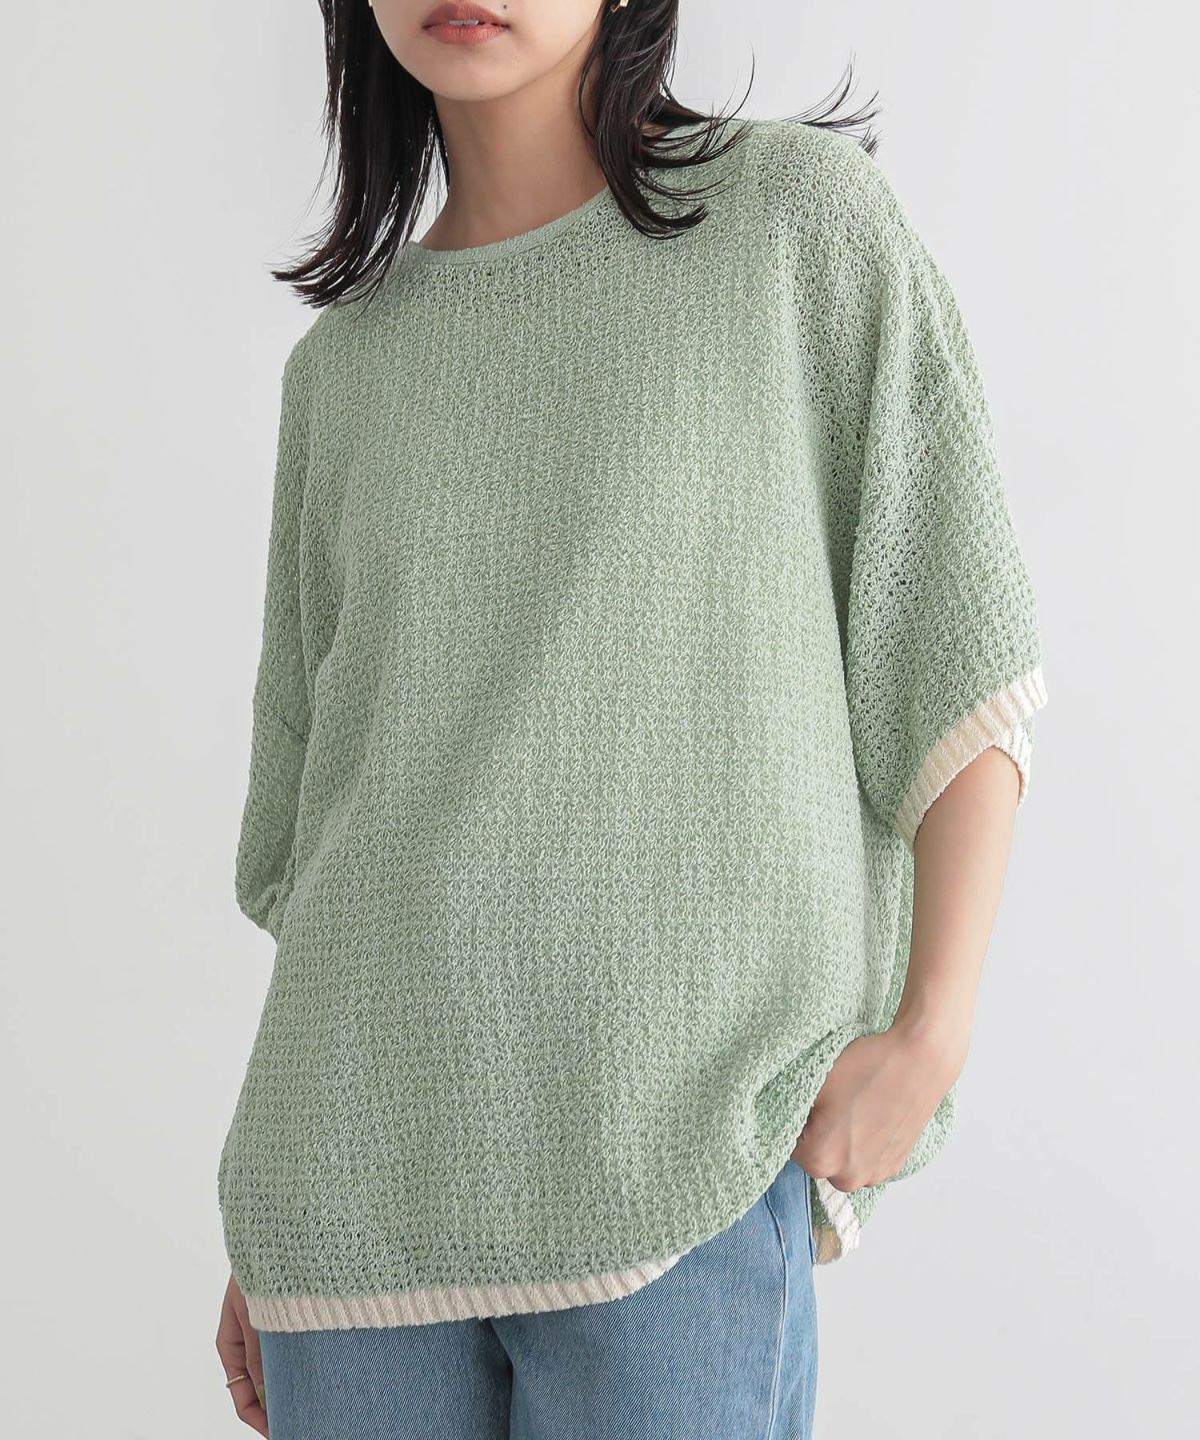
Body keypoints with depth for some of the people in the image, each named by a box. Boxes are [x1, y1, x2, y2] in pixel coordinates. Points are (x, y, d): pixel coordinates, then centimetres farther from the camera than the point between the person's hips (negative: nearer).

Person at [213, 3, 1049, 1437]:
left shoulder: (804, 210, 3)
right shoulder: (343, 363, 13)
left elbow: (962, 648, 1)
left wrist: (934, 1024, -9)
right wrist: (266, 1222, 16)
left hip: (681, 1132, -3)